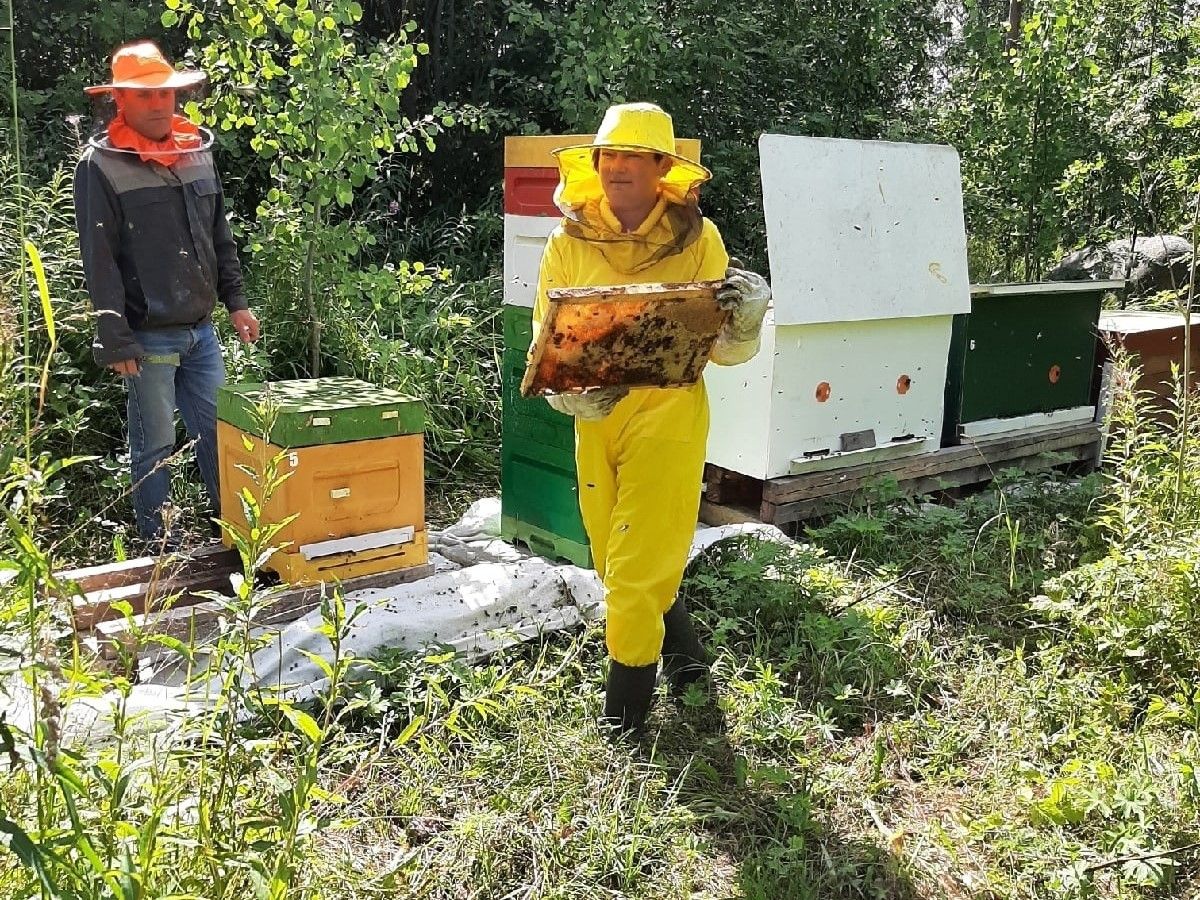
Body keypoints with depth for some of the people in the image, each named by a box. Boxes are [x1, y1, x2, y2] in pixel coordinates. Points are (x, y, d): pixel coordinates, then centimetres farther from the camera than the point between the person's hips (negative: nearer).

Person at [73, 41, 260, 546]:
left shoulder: (197, 150, 9)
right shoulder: (102, 165, -9)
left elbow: (220, 236, 16)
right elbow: (99, 262, -11)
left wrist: (235, 301, 11)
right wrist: (116, 340, -14)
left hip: (201, 330, 5)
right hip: (148, 337, -5)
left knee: (219, 432, 11)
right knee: (154, 446, 5)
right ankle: (157, 544, 19)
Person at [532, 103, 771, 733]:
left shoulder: (696, 237, -3)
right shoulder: (571, 240, 1)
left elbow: (721, 346, -1)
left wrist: (742, 324, -22)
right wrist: (567, 390, -14)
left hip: (669, 408, -3)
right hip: (595, 412, 4)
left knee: (641, 561, -2)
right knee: (613, 558, 15)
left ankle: (627, 695, 18)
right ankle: (684, 656, 39)